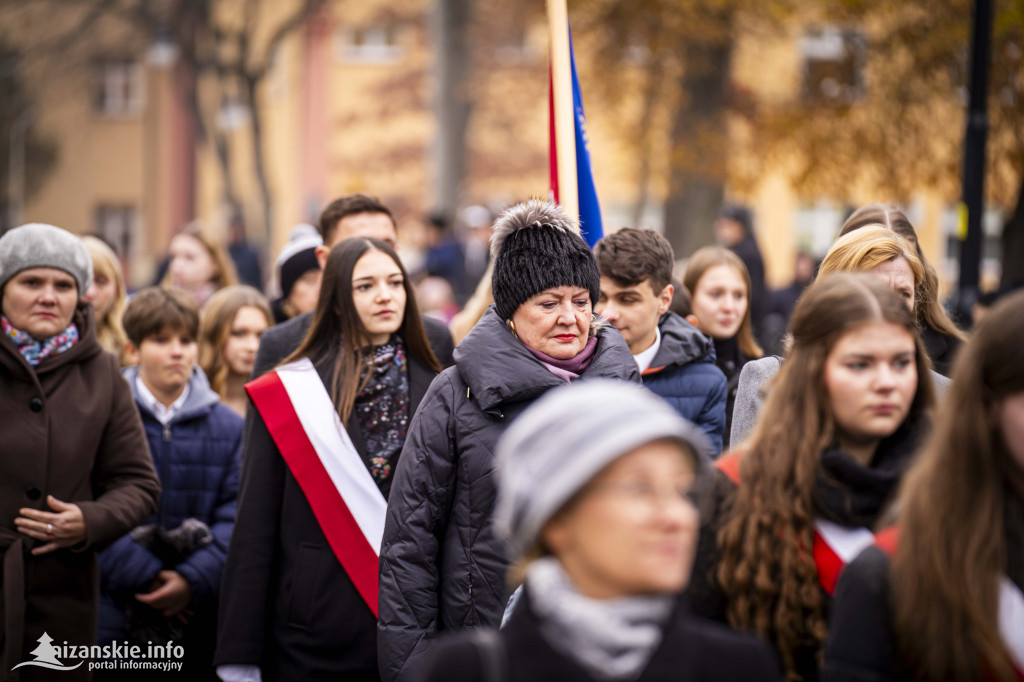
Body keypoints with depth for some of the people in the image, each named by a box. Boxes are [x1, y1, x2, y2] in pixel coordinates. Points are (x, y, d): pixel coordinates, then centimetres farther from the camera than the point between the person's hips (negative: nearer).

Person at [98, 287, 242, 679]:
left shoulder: (230, 429, 8)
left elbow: (235, 518, -1)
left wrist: (194, 579, -16)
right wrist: (145, 576, -18)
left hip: (200, 622, 2)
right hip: (114, 614, -2)